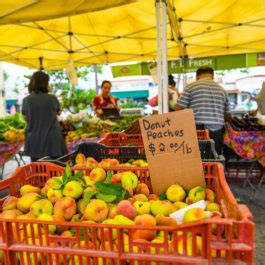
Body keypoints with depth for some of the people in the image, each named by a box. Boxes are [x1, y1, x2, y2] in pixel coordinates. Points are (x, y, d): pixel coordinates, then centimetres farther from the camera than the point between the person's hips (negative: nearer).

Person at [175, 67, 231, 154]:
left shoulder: (191, 87, 3)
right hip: (217, 130, 4)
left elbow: (178, 109, 0)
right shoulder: (221, 89, 16)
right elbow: (228, 115, 18)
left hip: (198, 129, -3)